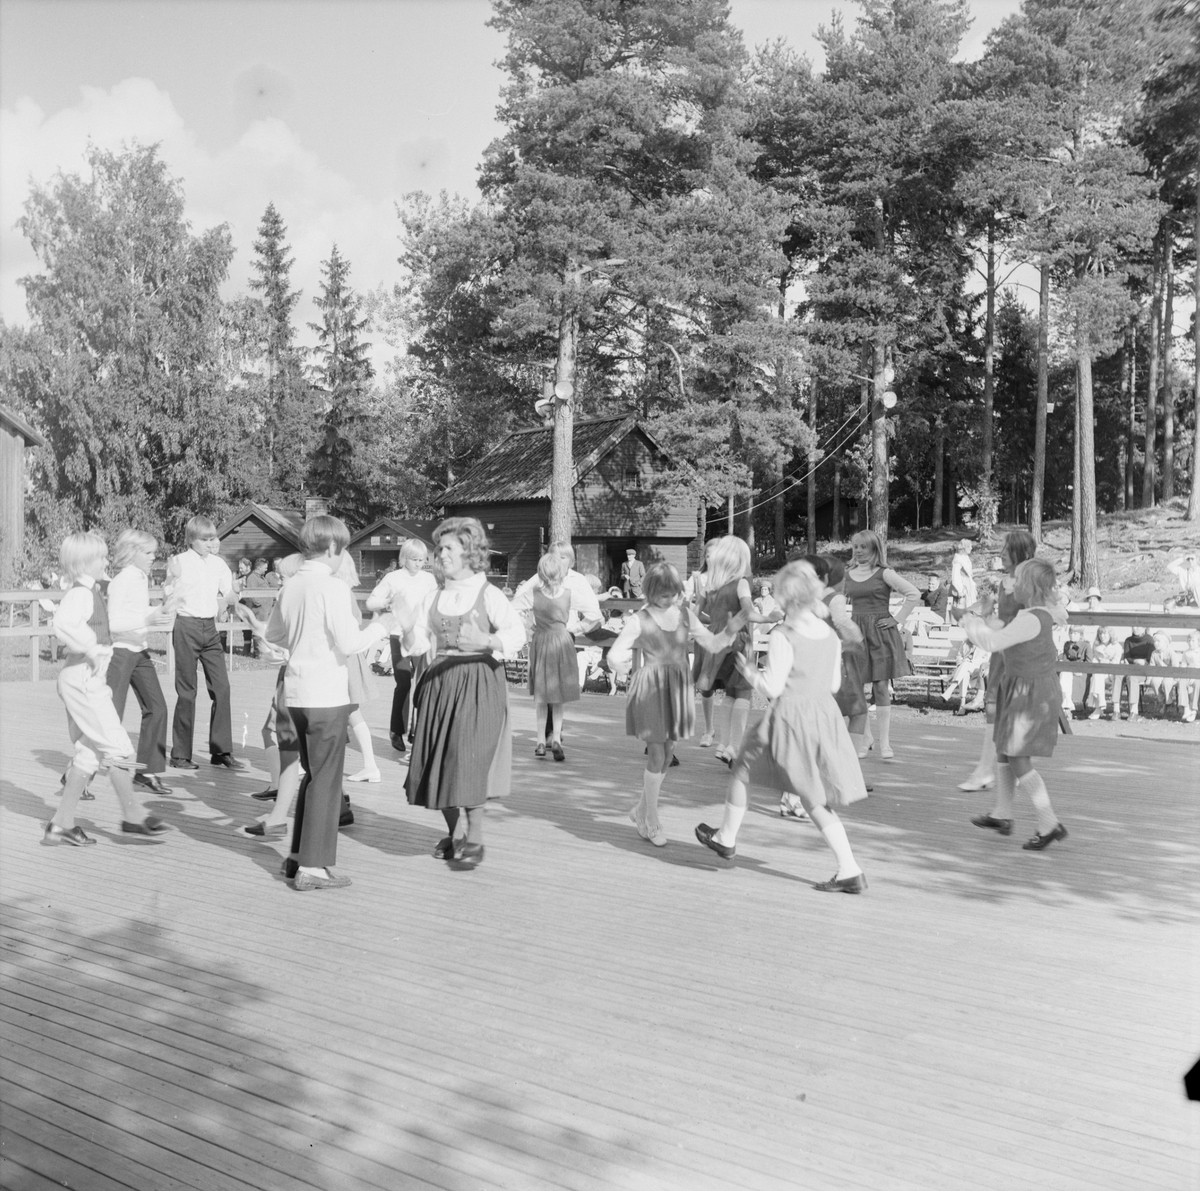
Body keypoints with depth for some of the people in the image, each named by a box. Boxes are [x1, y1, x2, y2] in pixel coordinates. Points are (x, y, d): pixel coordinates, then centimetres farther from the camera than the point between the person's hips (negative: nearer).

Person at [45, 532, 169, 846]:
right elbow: (62, 625, -34)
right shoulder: (81, 593, -16)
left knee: (90, 753, 12)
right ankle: (132, 816, 4)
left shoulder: (90, 591, 15)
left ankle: (62, 823, 14)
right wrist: (91, 651, -25)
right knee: (119, 747, -5)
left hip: (86, 680, 10)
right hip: (83, 680, -10)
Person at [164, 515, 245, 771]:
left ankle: (221, 751, 6)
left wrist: (228, 598, -8)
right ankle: (180, 754, 9)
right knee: (187, 691, -1)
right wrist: (174, 577, -19)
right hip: (186, 626, -4)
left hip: (210, 627, 4)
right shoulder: (179, 562, -4)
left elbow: (232, 596, 14)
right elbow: (169, 603, -3)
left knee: (221, 687, -1)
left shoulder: (218, 563, 9)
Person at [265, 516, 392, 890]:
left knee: (312, 774, 20)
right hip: (327, 694, -8)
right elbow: (348, 643, -19)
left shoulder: (291, 586, 7)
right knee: (326, 780, 1)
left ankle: (298, 855, 25)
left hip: (297, 691, 8)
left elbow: (273, 634, 17)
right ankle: (312, 867, 4)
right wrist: (378, 627, -3)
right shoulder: (333, 587, -15)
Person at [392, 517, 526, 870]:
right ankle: (453, 834, 24)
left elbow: (517, 634, -16)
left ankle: (474, 839, 3)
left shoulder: (488, 595, -5)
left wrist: (485, 642, -32)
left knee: (470, 762, -10)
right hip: (439, 683, 5)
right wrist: (407, 628, -14)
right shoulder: (434, 599, 11)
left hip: (477, 686, -5)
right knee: (439, 764, 7)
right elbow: (419, 644, 6)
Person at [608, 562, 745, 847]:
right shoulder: (639, 620, -10)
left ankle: (641, 809, 33)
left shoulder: (685, 614, 2)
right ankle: (651, 820, 14)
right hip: (651, 690, -5)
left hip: (678, 688, 5)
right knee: (657, 755, -4)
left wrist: (731, 629, -9)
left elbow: (713, 645, 4)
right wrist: (620, 662, -26)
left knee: (667, 754, 13)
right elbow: (614, 654, -10)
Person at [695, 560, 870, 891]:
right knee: (816, 798, 10)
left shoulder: (783, 637, -15)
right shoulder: (831, 635, 4)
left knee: (742, 770, 19)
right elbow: (834, 684, 11)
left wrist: (747, 670, 2)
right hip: (824, 713, 6)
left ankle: (726, 838, 34)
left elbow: (773, 688, -14)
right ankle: (849, 870, 2)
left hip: (789, 716, -6)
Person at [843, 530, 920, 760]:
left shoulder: (884, 573, -2)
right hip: (855, 633, 4)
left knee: (881, 686, -3)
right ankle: (862, 740, 10)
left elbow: (914, 594, -7)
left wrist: (898, 619, -8)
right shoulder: (848, 575, 10)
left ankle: (884, 743, 2)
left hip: (881, 632, -3)